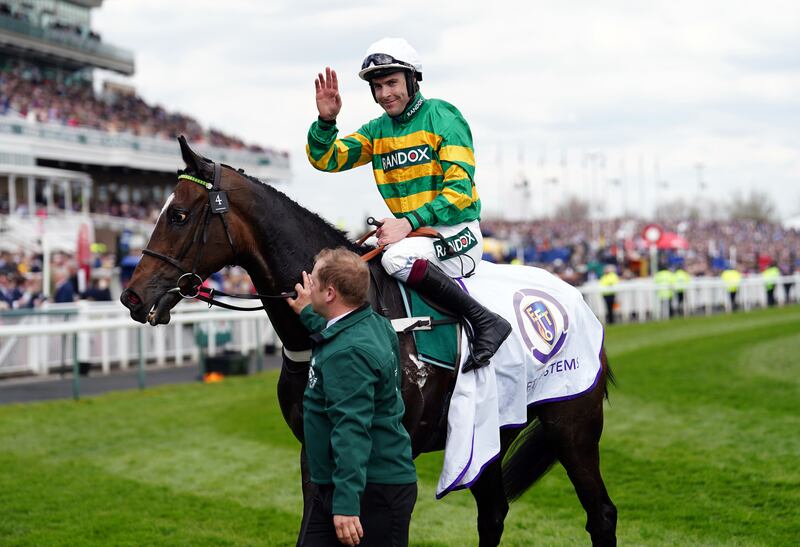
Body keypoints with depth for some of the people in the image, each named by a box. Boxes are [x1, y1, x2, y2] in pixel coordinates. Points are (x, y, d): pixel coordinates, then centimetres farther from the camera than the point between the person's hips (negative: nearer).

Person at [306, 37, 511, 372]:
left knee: (397, 257, -34)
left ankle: (486, 321, -28)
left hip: (455, 234, -8)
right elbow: (326, 159, 6)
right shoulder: (376, 131, 12)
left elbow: (459, 189, -15)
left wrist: (408, 223, -24)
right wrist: (325, 121, -12)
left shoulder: (442, 117, -7)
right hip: (412, 236, 8)